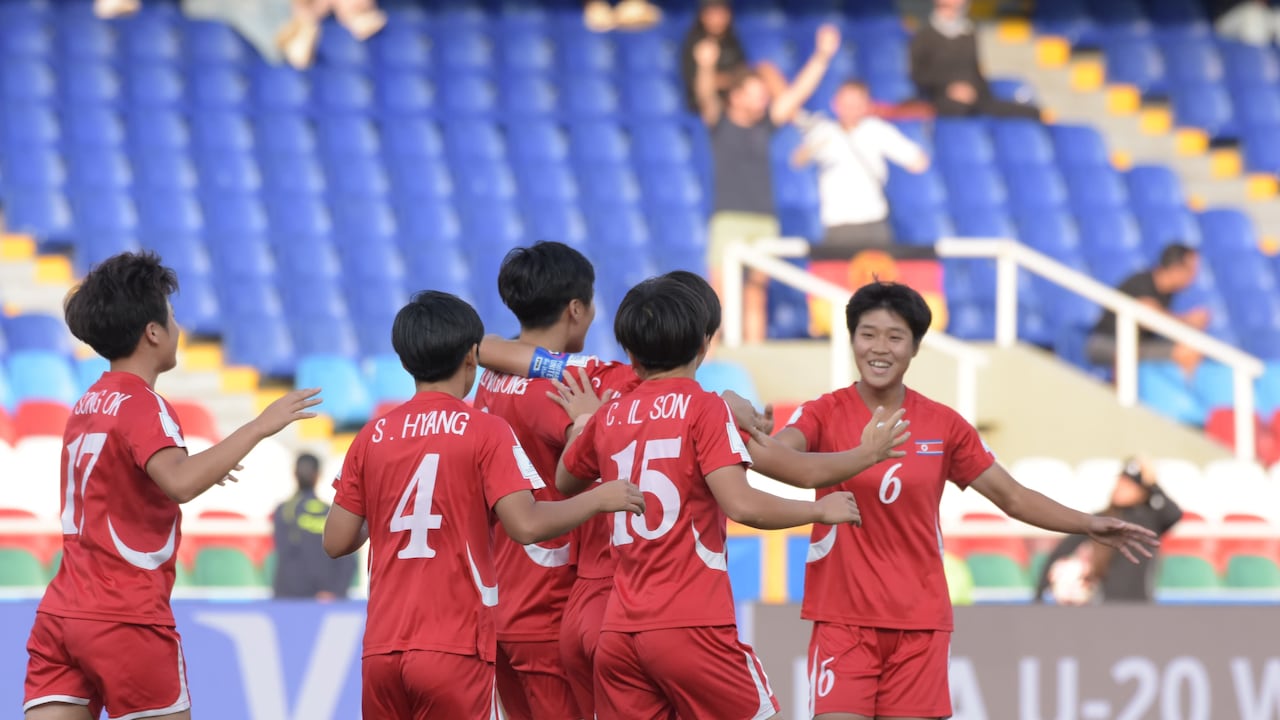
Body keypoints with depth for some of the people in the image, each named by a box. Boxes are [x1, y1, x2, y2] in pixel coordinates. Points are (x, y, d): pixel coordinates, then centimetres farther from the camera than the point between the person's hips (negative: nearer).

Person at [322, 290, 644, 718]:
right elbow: (526, 525, -13)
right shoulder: (485, 431, -5)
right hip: (454, 650, -4)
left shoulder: (373, 437, 7)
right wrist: (599, 499, 1)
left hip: (382, 650, 4)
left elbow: (336, 542, 8)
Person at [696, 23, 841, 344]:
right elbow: (706, 95, -16)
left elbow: (798, 92, 13)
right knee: (721, 293, -11)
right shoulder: (719, 122, 2)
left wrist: (822, 56, 7)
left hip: (765, 221, 4)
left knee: (755, 297, 6)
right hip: (729, 218, -4)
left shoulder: (765, 125, 12)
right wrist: (706, 67, -36)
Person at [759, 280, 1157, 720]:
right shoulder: (825, 415, -3)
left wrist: (1090, 526, -3)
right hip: (843, 619, -2)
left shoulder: (943, 425, 5)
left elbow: (1012, 497, 9)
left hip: (920, 621, 2)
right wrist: (753, 436, -48)